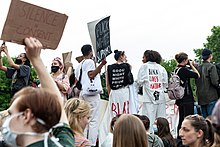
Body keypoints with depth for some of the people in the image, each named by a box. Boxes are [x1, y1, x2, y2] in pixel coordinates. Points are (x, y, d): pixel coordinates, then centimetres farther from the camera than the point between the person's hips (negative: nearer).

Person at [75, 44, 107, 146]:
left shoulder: (79, 65, 17)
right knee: (93, 120, -7)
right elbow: (91, 75, -17)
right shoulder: (90, 61, -4)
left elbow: (77, 80, 18)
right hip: (91, 93, -8)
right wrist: (101, 65, -21)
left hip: (82, 93, 8)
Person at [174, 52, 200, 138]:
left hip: (180, 98, 9)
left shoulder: (176, 69, 9)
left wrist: (191, 65, 9)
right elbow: (197, 75, -15)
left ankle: (179, 138, 20)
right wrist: (191, 65, -6)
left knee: (181, 120, 15)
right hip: (187, 99, -9)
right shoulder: (183, 70, -17)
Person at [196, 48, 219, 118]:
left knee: (204, 118, 12)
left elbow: (196, 82, 10)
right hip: (211, 97, -6)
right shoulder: (211, 67, -11)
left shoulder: (198, 67, 7)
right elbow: (215, 82, -16)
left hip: (201, 98, 6)